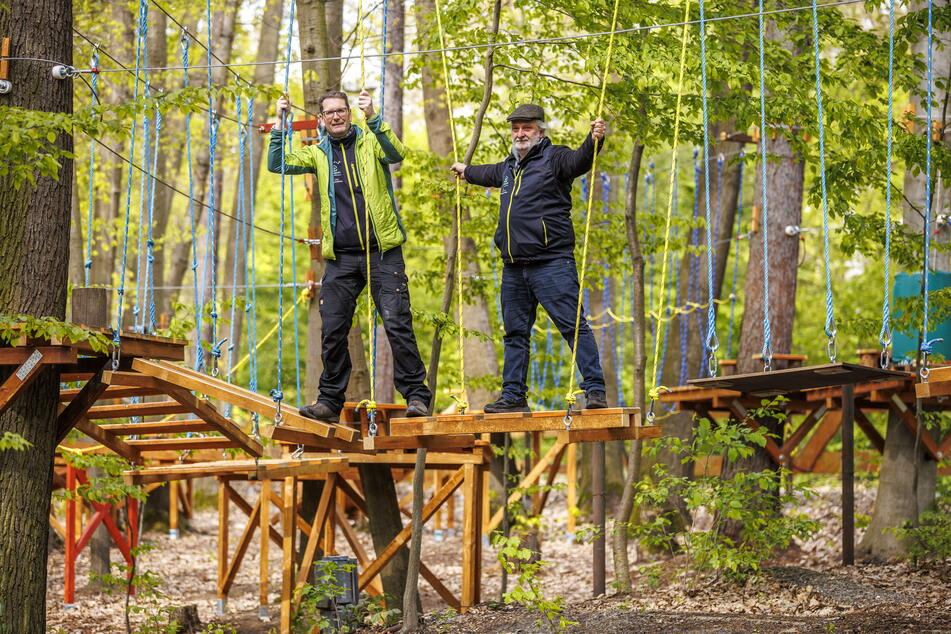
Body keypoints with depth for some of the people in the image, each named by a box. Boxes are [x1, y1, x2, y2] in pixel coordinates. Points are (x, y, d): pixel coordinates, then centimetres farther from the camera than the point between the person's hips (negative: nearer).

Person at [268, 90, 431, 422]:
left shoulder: (370, 141, 3)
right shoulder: (318, 153, 13)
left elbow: (396, 154, -17)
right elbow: (277, 165, 5)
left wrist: (373, 117, -28)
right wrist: (279, 124, -4)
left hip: (381, 251, -3)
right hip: (340, 257, 3)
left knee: (397, 324, -9)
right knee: (332, 331, 2)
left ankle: (416, 396, -4)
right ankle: (330, 401, 11)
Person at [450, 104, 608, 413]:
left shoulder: (554, 157, -3)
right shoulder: (510, 167, 20)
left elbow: (580, 160, -23)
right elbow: (490, 174, 44)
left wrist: (593, 141, -45)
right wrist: (466, 171, 63)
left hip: (552, 263, -8)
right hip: (514, 267, 8)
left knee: (573, 326, -12)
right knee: (515, 332, 12)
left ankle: (595, 390, -14)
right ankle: (513, 396, 20)